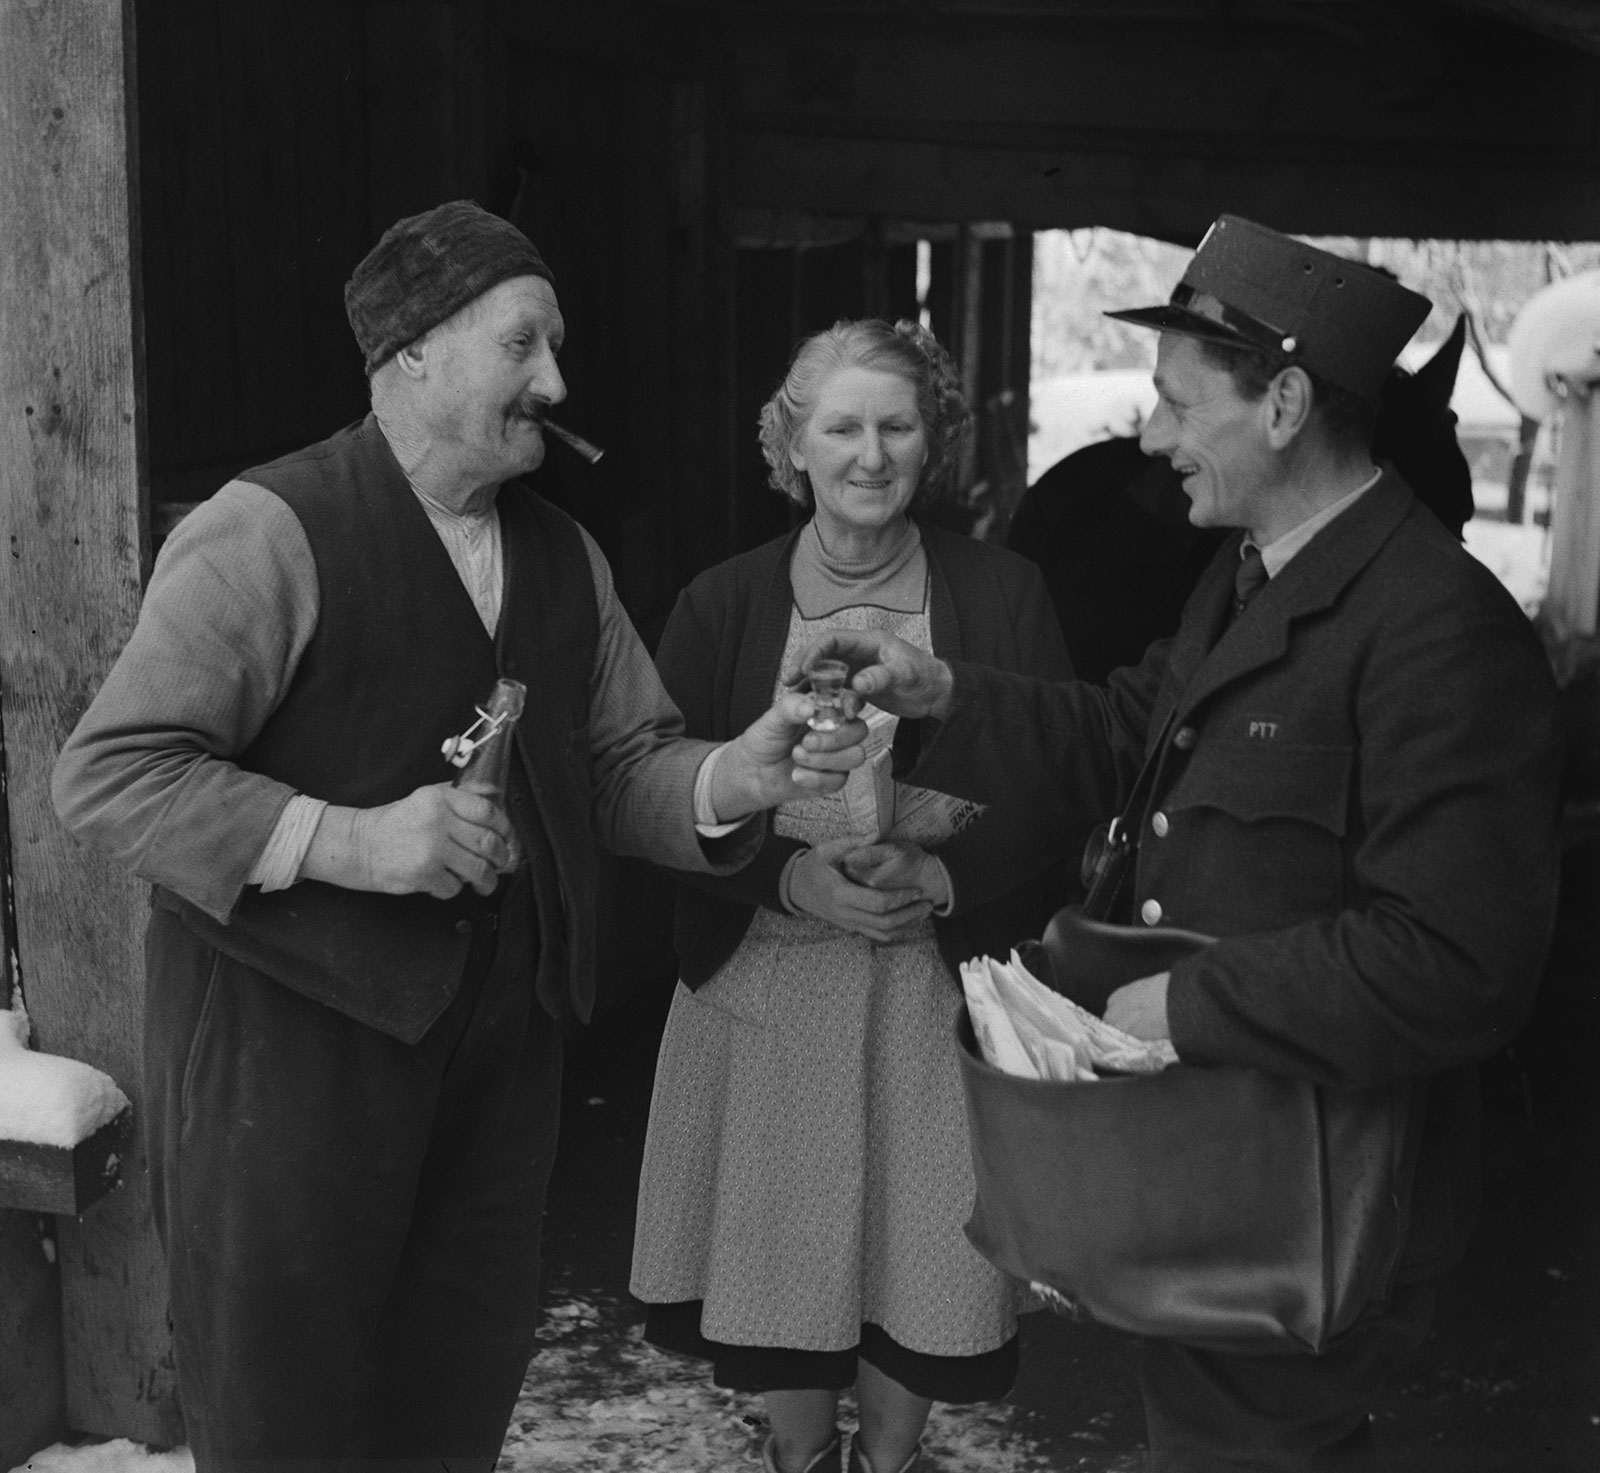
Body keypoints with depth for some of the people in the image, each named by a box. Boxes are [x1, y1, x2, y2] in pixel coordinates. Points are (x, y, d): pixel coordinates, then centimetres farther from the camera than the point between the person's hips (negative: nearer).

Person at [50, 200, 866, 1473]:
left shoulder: (564, 556, 10)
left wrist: (735, 776, -9)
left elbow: (622, 765, 13)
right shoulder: (267, 534, -12)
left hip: (502, 1034, 6)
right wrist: (348, 840, -24)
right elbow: (106, 775, -14)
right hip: (293, 1033, -6)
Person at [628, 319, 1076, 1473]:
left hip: (944, 980, 0)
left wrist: (937, 877, -17)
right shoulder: (722, 606, 1)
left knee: (921, 1256, 6)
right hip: (769, 978, 1)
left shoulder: (1003, 594, 0)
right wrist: (795, 879, -17)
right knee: (782, 1251, 7)